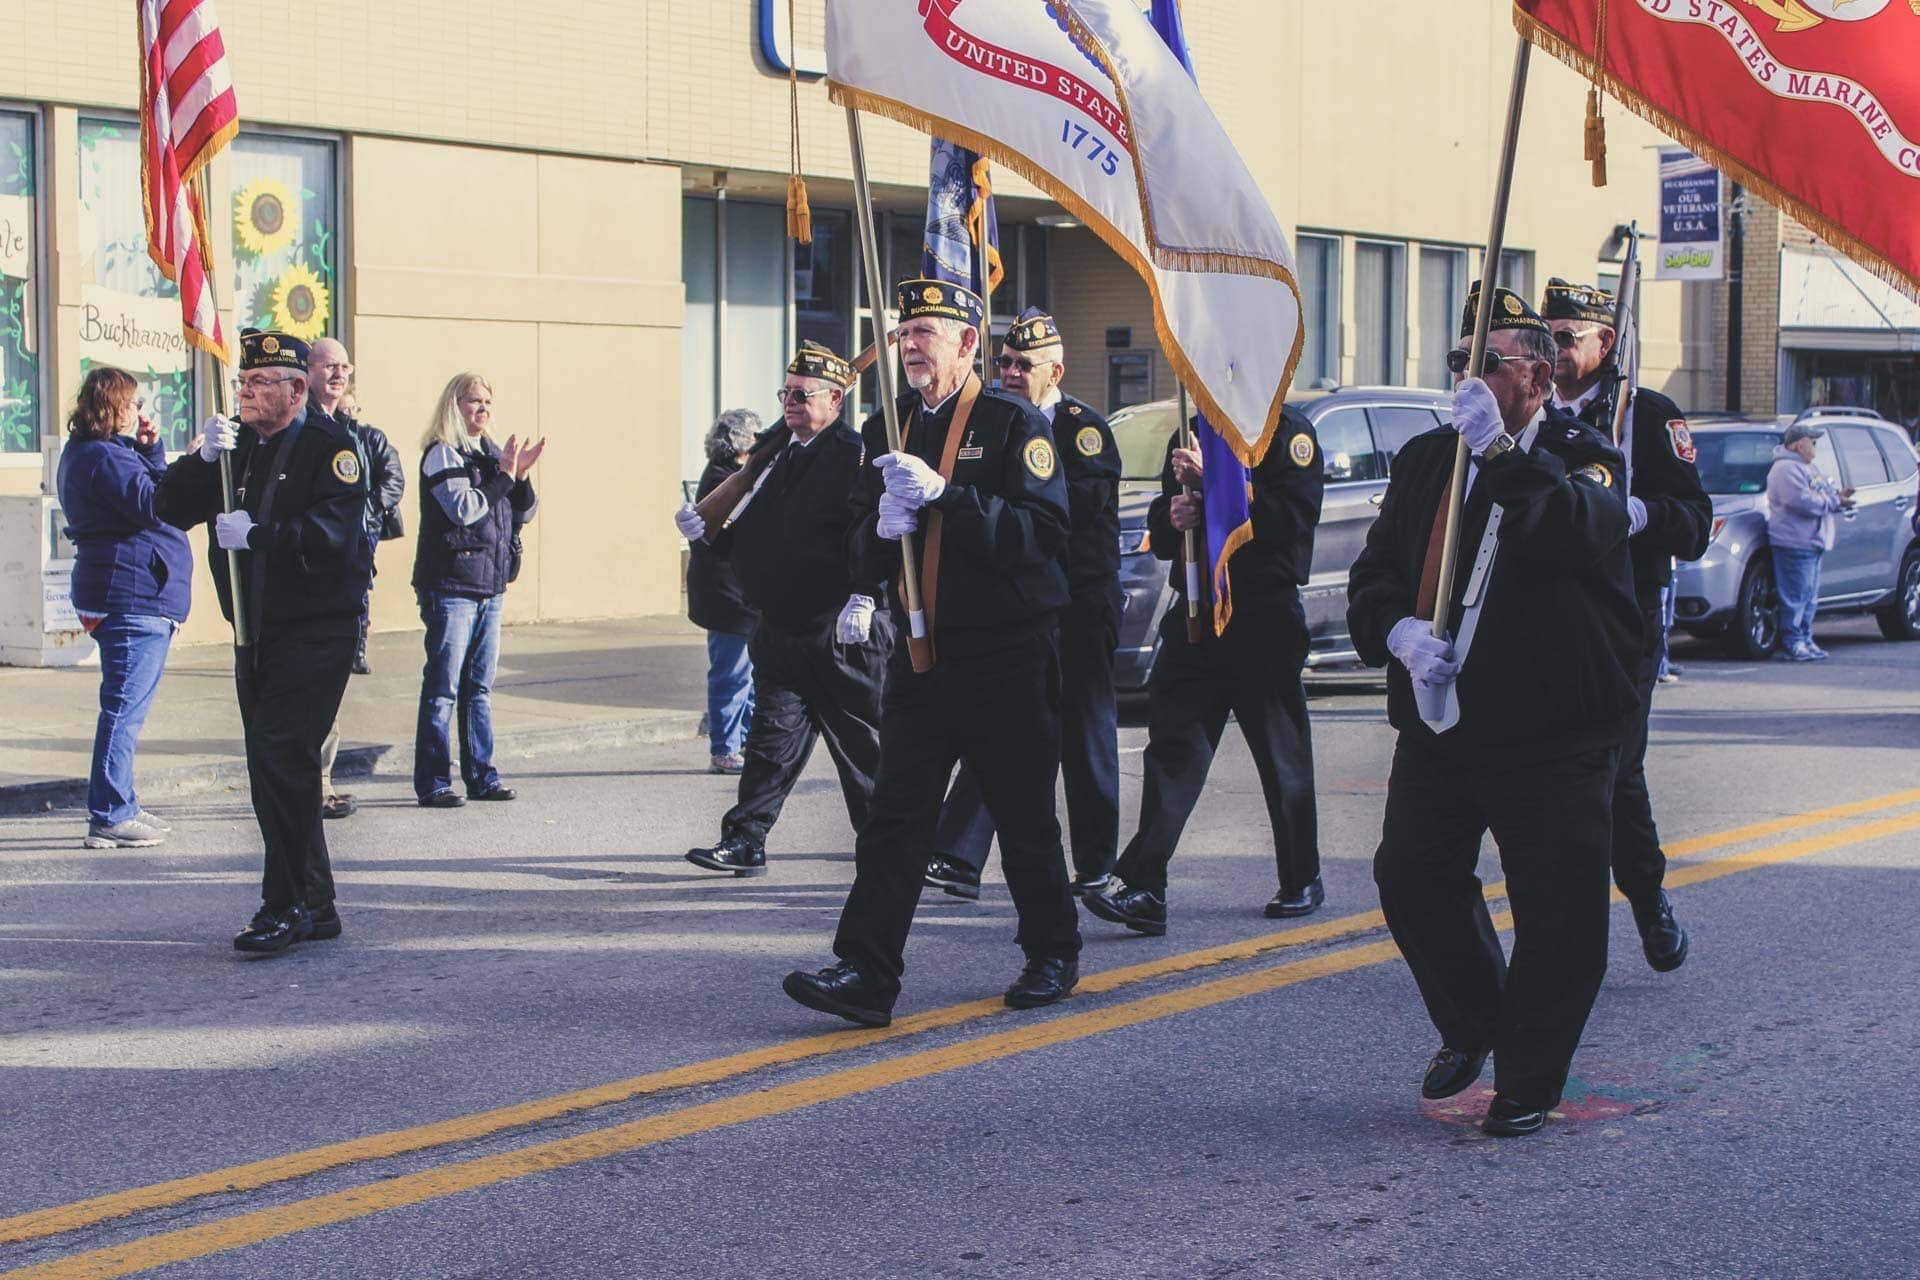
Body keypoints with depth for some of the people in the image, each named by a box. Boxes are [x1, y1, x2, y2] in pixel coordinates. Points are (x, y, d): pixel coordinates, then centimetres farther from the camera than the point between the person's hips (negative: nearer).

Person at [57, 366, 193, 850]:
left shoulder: (88, 454, 17)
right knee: (125, 708, -8)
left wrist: (151, 452, 6)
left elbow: (151, 498, 16)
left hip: (127, 597, 11)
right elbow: (157, 507, -21)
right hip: (133, 596, -11)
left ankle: (119, 808, 24)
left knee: (124, 707, 17)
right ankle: (110, 818, -6)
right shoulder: (104, 458, -15)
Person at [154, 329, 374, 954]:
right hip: (256, 634, 8)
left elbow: (333, 534, -20)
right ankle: (316, 905, 19)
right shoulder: (238, 445, 13)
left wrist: (257, 534, -24)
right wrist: (202, 460, -10)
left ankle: (286, 907, -9)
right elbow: (171, 509, 6)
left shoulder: (330, 446, -8)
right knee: (271, 768, 10)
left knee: (285, 760, -14)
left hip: (315, 633, -8)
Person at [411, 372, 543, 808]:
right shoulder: (442, 454, -7)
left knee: (479, 687, 11)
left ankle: (481, 775, 16)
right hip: (450, 587, -7)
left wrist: (521, 476, -2)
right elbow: (464, 508, -19)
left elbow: (522, 514, 15)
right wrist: (505, 476, -13)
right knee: (442, 687, -6)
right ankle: (432, 783, -4)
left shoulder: (493, 454, 16)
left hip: (490, 586, 7)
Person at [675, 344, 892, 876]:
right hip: (779, 629, 6)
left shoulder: (856, 456, -9)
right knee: (772, 738, 4)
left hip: (840, 635, -6)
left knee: (862, 743, 5)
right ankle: (744, 842, 4)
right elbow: (748, 539, 19)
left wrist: (863, 597, -26)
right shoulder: (775, 453, 15)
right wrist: (706, 530, 2)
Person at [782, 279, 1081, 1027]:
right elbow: (860, 553, 12)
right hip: (920, 656, 5)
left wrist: (944, 494, -24)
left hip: (1007, 661, -5)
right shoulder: (887, 430, 12)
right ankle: (865, 973, -6)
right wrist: (885, 525, -12)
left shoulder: (1015, 423, -6)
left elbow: (1042, 532, -18)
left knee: (1024, 818, 7)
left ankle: (1053, 955, 25)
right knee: (894, 817, -3)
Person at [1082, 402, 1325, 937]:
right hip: (1196, 614, 4)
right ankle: (1143, 888, -13)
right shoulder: (1190, 432, 15)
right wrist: (1171, 517, -6)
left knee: (1283, 761, 8)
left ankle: (1302, 882, 25)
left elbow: (1291, 520, -17)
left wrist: (1213, 480, -22)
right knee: (1172, 747, -7)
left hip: (1265, 623, -4)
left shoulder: (1289, 430, -3)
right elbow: (1159, 534, 17)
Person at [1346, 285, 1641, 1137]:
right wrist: (1400, 630, -10)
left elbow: (1579, 529, -26)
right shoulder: (1425, 461, 12)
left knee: (1556, 913, -1)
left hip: (1554, 738, -5)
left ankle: (1528, 1080, 16)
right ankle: (1471, 1025, 29)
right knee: (1410, 876, 4)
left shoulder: (1581, 458, -3)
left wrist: (1502, 450, -32)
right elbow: (1374, 572, 11)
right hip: (1437, 723, 5)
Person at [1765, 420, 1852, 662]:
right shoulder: (1786, 469, -13)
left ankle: (1805, 641, 18)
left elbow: (1819, 496, 28)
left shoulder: (1807, 468, 21)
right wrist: (1834, 502, -15)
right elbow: (1803, 502, -23)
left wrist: (1837, 496, 8)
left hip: (1812, 542, 11)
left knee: (1809, 597, 13)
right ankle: (1793, 643, -7)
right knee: (1796, 596, -9)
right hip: (1794, 542, -11)